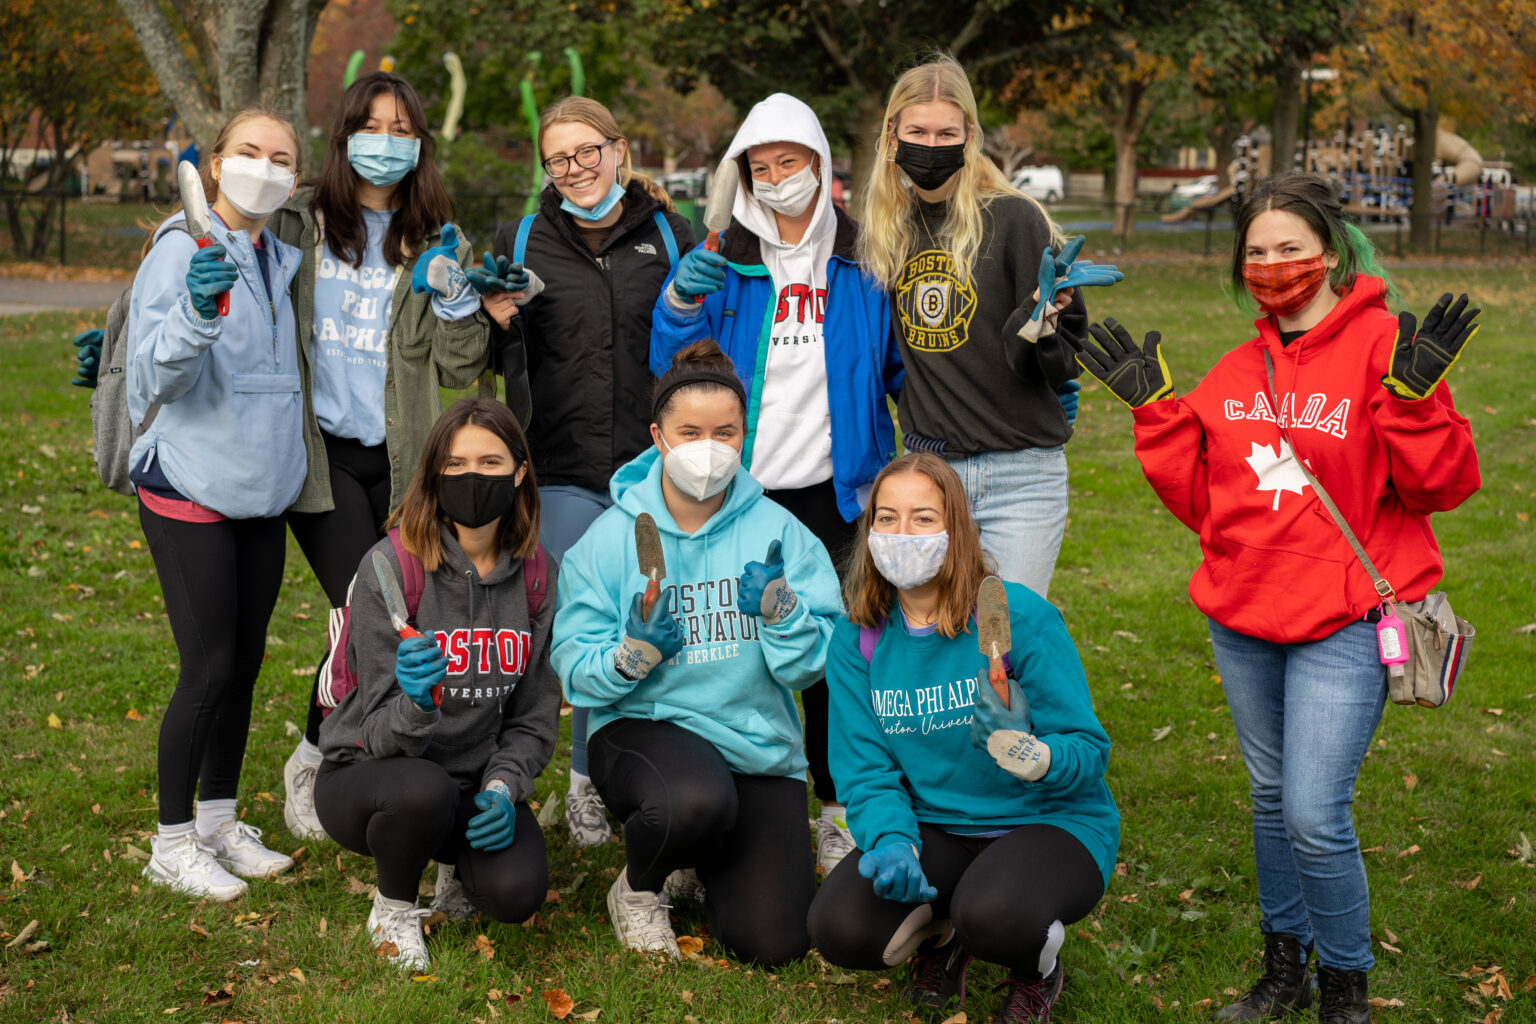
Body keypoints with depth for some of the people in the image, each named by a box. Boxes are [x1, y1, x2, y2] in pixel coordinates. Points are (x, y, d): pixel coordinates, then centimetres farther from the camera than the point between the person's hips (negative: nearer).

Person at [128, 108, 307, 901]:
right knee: (208, 670, -5)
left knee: (245, 664, 11)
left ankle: (220, 823, 25)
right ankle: (172, 844, 10)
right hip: (190, 491, -7)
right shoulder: (183, 250, -12)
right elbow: (154, 374, -22)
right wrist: (197, 312, -40)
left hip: (261, 493, 7)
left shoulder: (280, 261, 10)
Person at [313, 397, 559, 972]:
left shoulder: (533, 574, -4)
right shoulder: (392, 567, -17)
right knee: (422, 789, -38)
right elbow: (385, 734, -18)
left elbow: (533, 714, 5)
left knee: (516, 892, -24)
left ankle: (459, 867, 15)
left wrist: (503, 787, -14)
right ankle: (393, 907, -4)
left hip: (475, 781, 3)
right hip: (365, 775, -3)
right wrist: (416, 705, -41)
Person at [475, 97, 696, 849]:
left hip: (653, 469, 0)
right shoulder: (521, 243, 7)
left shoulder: (671, 237, 6)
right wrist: (499, 320, -8)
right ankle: (589, 780, 19)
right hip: (564, 473, 0)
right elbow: (495, 363, 11)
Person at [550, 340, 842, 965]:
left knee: (773, 943, -11)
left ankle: (701, 866, 25)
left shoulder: (778, 531, 0)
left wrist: (779, 608, -21)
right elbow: (574, 669, -4)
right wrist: (633, 655, -24)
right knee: (698, 799, -39)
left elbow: (812, 665, -3)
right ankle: (637, 889, -2)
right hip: (643, 726, -2)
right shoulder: (612, 536, -2)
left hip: (758, 743, 2)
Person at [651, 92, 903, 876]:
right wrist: (679, 307, -16)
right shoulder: (721, 262, 6)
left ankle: (841, 807, 19)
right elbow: (675, 372, 2)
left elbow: (901, 364, 10)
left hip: (835, 491, 0)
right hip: (740, 490, 0)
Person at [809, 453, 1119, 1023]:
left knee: (993, 914, -36)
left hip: (1051, 822, -3)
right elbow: (865, 770, -2)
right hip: (935, 829, 4)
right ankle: (939, 933, 14)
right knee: (838, 928, -22)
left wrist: (1025, 752, -36)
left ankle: (1036, 973, 4)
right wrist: (891, 842, -23)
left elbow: (1089, 751, -14)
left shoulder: (1019, 616, -15)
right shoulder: (857, 639, -2)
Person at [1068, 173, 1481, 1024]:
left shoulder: (1381, 347, -8)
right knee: (1270, 796, 18)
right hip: (1242, 617, 6)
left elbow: (1441, 484, -11)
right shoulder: (1238, 371, 9)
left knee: (1315, 818, -10)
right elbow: (1199, 498, 9)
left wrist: (1414, 398, -27)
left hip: (1342, 625, -6)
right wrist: (1153, 408, 2)